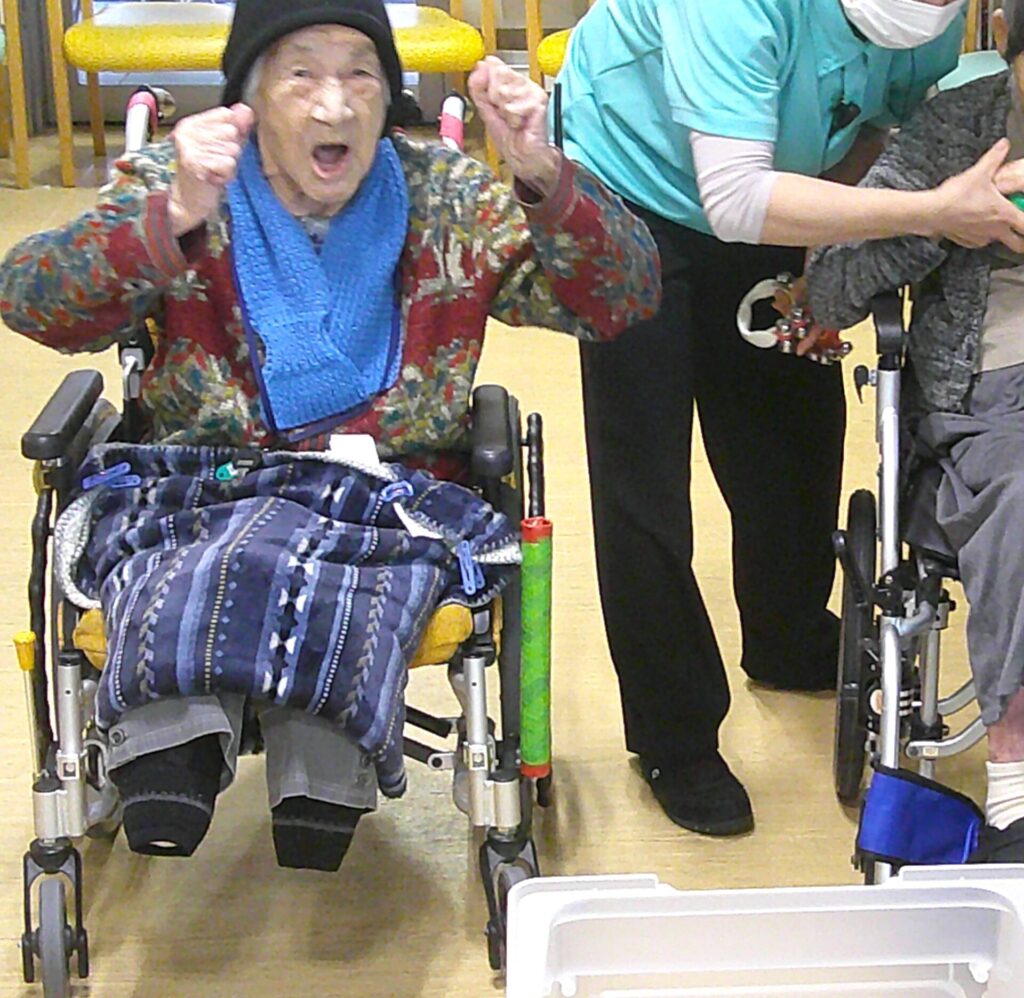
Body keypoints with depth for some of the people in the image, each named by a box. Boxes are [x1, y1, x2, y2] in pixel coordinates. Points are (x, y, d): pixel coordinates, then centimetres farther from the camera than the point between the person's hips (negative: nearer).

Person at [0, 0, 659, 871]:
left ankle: (321, 784, -37)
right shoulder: (173, 187, 1)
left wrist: (543, 179, -22)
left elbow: (623, 299, -3)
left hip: (392, 495, 0)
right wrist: (172, 219, -33)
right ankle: (176, 745, -42)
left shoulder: (448, 197, 5)